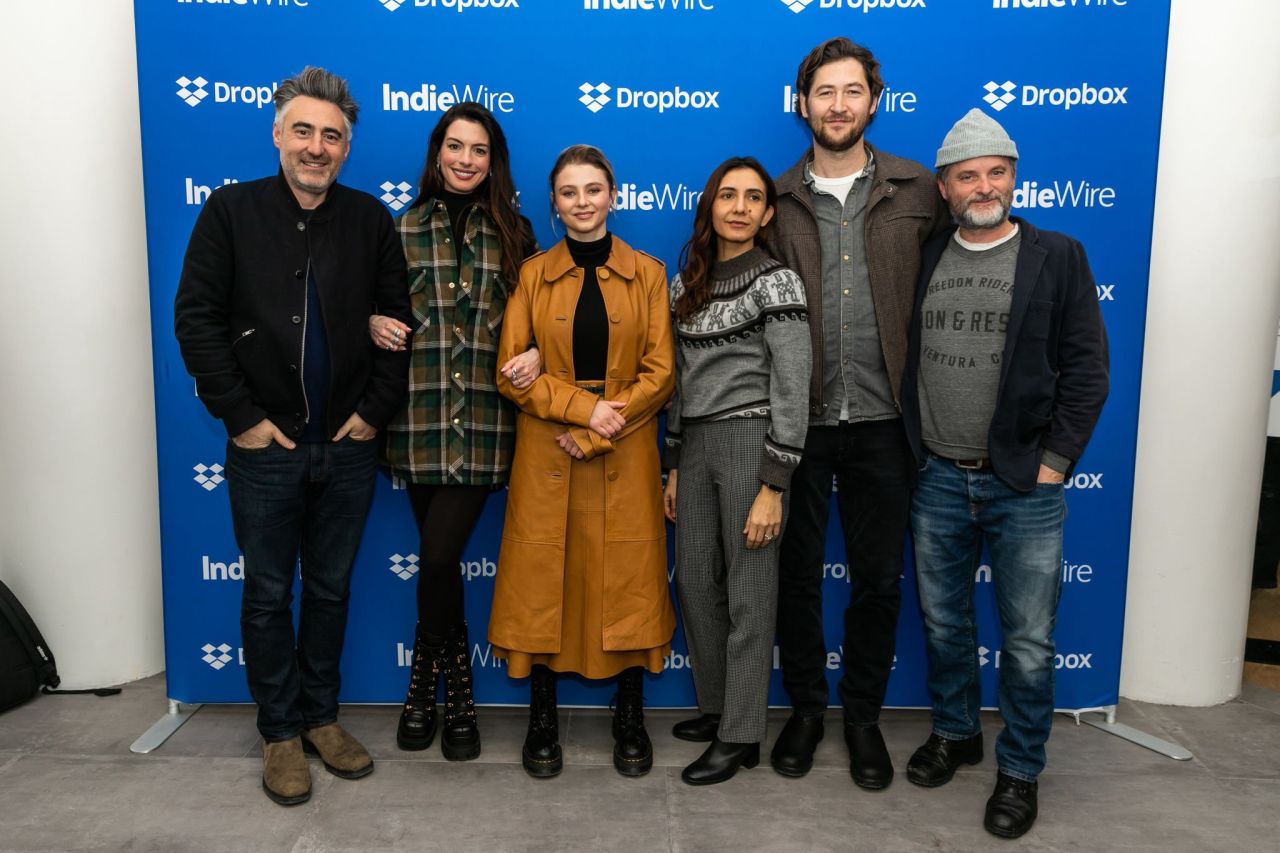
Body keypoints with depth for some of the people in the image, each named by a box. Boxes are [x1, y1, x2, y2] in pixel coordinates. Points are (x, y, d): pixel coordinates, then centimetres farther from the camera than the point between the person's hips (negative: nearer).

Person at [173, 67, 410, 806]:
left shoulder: (370, 219, 2)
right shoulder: (231, 211, -2)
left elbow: (398, 321, 3)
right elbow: (197, 318, -5)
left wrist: (375, 410, -5)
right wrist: (241, 416, -9)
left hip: (348, 446, 2)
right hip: (265, 446, -1)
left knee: (330, 590, 14)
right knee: (268, 595, 9)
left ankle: (322, 717, 31)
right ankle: (281, 732, 26)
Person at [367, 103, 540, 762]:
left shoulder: (513, 232, 8)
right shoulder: (403, 228, 8)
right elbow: (377, 308, 15)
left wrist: (537, 353, -9)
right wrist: (375, 323, -7)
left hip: (484, 421, -1)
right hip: (418, 417, 1)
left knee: (438, 557, -8)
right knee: (439, 559, 8)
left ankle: (425, 682, 18)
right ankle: (457, 688, 29)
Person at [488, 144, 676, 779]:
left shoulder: (648, 275, 4)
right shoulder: (533, 275, 6)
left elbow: (661, 372, -3)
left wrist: (593, 435, -11)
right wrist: (583, 407, -14)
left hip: (625, 459, 0)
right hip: (545, 459, 1)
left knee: (627, 581, 5)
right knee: (543, 580, 5)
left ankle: (630, 719, 22)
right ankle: (542, 719, 22)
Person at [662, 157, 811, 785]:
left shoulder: (776, 280, -7)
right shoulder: (685, 283, 13)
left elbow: (792, 390, -11)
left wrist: (772, 486, -15)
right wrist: (673, 467, 14)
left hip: (751, 441, -6)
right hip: (695, 444, 7)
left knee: (748, 592, 2)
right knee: (694, 580, 11)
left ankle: (741, 735, 14)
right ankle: (716, 705, 31)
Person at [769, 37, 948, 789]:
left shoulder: (918, 191, 2)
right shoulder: (779, 200, 2)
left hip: (882, 419, 0)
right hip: (798, 420, 0)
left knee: (878, 577, 11)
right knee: (798, 571, 11)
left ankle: (864, 715, 31)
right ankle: (806, 707, 32)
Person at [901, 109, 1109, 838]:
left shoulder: (1059, 258, -2)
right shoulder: (923, 262, 6)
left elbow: (1087, 369, -4)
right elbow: (903, 361, 9)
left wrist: (1052, 464, -9)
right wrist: (914, 453, 2)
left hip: (1025, 485, -3)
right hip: (938, 481, 3)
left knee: (1028, 642, 5)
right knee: (944, 626, 15)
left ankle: (1021, 770, 24)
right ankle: (955, 733, 36)